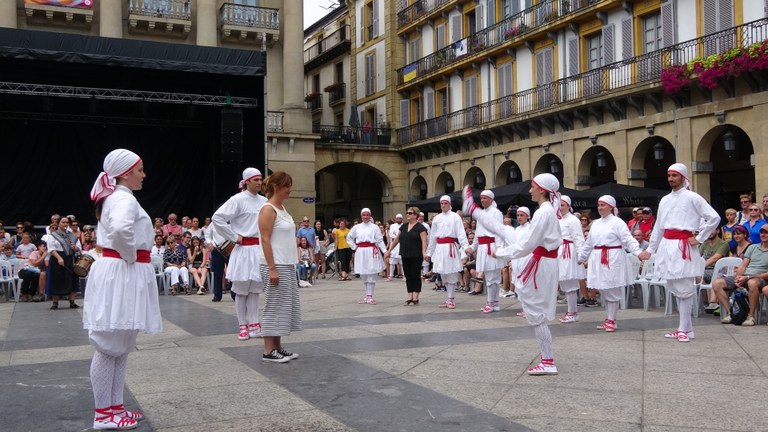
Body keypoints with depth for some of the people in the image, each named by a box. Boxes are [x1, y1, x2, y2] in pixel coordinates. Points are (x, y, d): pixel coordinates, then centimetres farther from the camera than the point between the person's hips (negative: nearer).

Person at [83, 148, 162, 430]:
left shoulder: (114, 198, 16)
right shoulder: (124, 199, -16)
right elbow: (121, 229, -36)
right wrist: (130, 256, -19)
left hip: (122, 275, 11)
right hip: (121, 274, -11)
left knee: (121, 346, 15)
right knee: (111, 346, -3)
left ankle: (114, 406, 22)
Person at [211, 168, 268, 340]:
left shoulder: (264, 201, 8)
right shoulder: (238, 200, -9)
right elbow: (217, 218, -13)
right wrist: (234, 237, -10)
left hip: (260, 249, 5)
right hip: (244, 249, -5)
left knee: (255, 290, 10)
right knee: (241, 290, 4)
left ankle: (254, 326, 16)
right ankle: (242, 327, 12)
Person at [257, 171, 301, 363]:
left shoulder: (282, 209, 15)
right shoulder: (268, 210, -11)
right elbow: (265, 241, -17)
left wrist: (291, 266, 16)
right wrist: (272, 269, -21)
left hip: (288, 266, 9)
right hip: (276, 266, -9)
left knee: (285, 306, 10)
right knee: (274, 306, -4)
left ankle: (278, 347, 17)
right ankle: (269, 351, 2)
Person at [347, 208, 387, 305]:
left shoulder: (375, 227, 1)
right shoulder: (356, 227, 10)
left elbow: (380, 241, -2)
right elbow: (349, 238, 19)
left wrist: (385, 251, -12)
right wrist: (354, 247, 8)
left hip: (371, 253, -3)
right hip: (361, 253, 3)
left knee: (371, 275, -4)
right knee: (363, 275, 6)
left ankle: (369, 297, 0)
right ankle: (367, 296, 17)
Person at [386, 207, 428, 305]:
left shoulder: (420, 227, -7)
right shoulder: (403, 226, 12)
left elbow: (424, 241, -15)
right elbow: (397, 239, 16)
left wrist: (424, 252, -29)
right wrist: (389, 251, 16)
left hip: (416, 256, -6)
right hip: (405, 256, 6)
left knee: (416, 276, 0)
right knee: (408, 276, 8)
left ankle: (415, 298, 4)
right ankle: (410, 297, 14)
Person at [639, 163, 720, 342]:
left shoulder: (692, 198, -3)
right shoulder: (664, 200, 15)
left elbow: (714, 218, -7)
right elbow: (658, 227, 19)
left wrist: (699, 238, -7)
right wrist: (650, 249, 18)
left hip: (683, 246, -7)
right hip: (666, 246, 7)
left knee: (684, 289, -6)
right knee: (674, 288, 9)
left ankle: (684, 329, -1)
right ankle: (685, 326, 17)